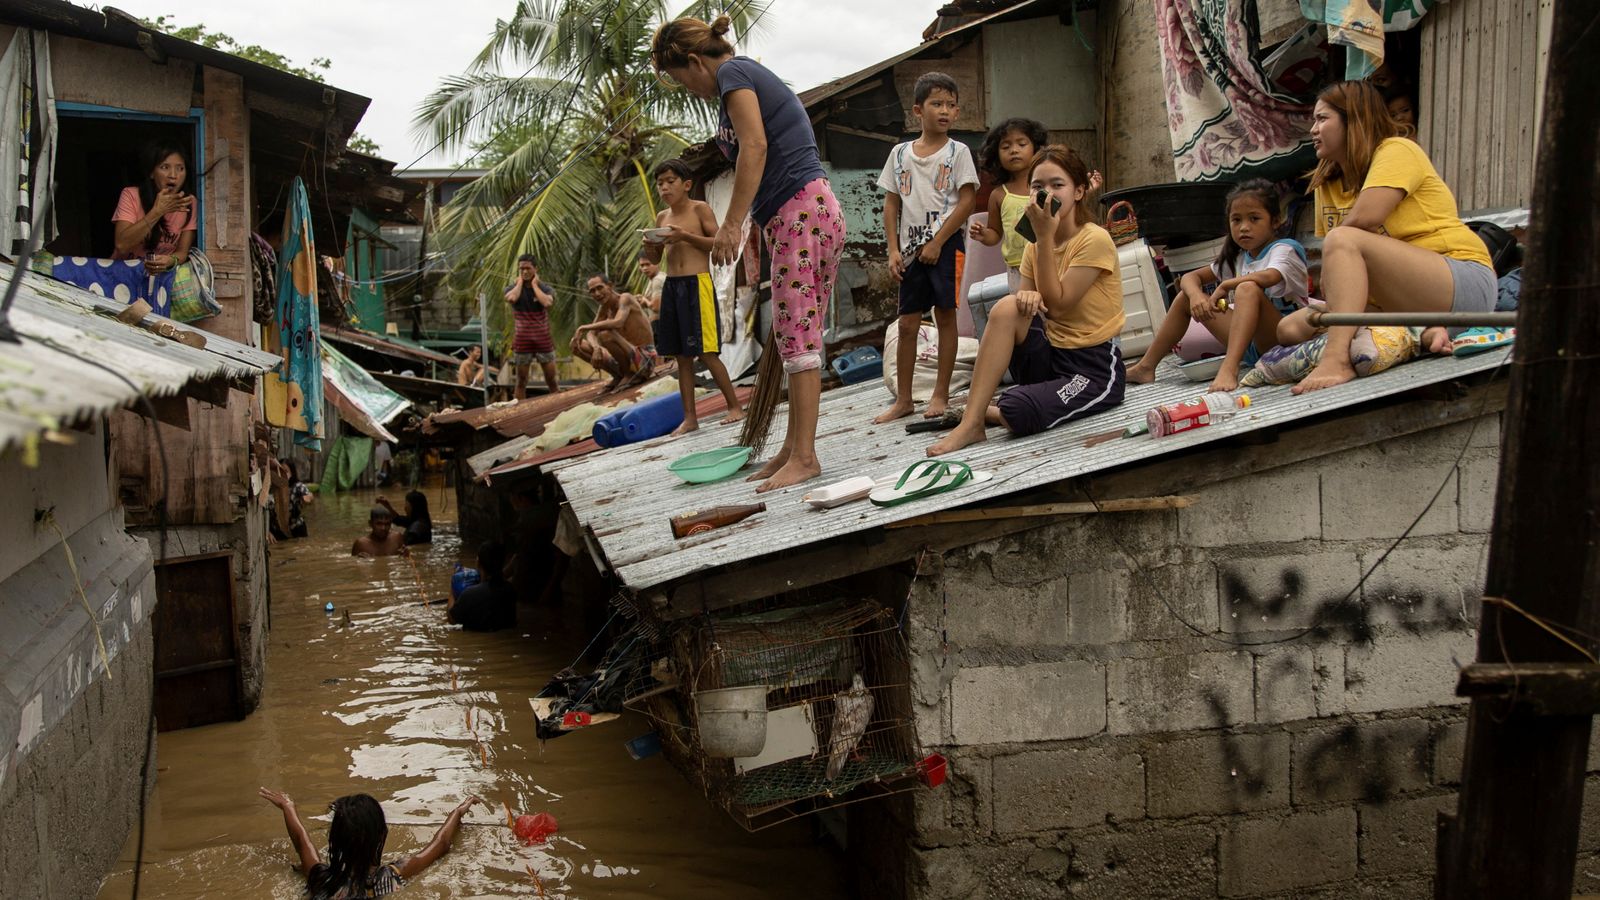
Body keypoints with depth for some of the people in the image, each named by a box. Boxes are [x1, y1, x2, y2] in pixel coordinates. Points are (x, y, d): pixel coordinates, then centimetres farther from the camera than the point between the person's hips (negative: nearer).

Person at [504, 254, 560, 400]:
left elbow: (547, 303, -23)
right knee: (521, 381, 4)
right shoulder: (513, 288, 2)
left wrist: (534, 284, -11)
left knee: (551, 380, 2)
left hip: (543, 340, 0)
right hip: (522, 340, 0)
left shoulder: (545, 288, 0)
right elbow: (511, 298, -23)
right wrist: (520, 282, -8)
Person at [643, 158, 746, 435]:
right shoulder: (662, 218, 15)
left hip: (697, 284, -6)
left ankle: (735, 406, 5)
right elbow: (656, 257, 21)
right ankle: (690, 418, 10)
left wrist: (686, 236, -18)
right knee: (682, 356, 6)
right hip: (671, 286, 6)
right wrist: (650, 246, -1)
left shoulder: (700, 209, -3)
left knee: (705, 353, -8)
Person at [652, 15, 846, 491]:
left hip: (802, 211, -10)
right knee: (796, 336, 9)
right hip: (797, 216, 10)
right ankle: (793, 448, 12)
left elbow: (755, 146, -18)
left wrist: (732, 224, -20)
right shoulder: (751, 76, 25)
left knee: (798, 338, -11)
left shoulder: (733, 73, -4)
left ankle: (804, 456, -10)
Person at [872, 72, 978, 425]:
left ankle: (941, 395, 8)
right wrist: (893, 250, 0)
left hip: (946, 244, -3)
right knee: (907, 323, 5)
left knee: (944, 316, 1)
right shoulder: (900, 153, 9)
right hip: (911, 248, 3)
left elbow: (967, 202, -7)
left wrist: (937, 243, -13)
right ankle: (903, 399, 12)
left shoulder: (957, 152, -1)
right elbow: (891, 204, 9)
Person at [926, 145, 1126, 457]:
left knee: (1017, 413, -33)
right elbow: (1034, 305, 4)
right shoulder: (1036, 247, 9)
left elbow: (1057, 303, -18)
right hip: (1050, 355, 6)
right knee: (1007, 307, -24)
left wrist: (1045, 236, -18)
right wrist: (1028, 297, -20)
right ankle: (971, 421, -23)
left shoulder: (1095, 239, -12)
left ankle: (991, 413, 4)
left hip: (1095, 367, -6)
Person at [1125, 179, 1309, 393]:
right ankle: (1146, 367, 9)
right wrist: (1196, 295, -10)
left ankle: (1229, 368, -47)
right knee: (1187, 297, 7)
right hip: (1251, 343, 7)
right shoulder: (1237, 258, 15)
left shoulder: (1284, 249, -8)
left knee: (1248, 289, -33)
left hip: (1284, 339, -7)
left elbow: (1269, 277, -32)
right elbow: (1190, 277, 14)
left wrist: (1225, 285, -18)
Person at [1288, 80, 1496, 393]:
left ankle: (1337, 359, -45)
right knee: (1290, 329, -4)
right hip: (1391, 303, 9)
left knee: (1342, 240, -28)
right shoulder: (1325, 185, 17)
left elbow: (1364, 219, -20)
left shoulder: (1397, 151, -5)